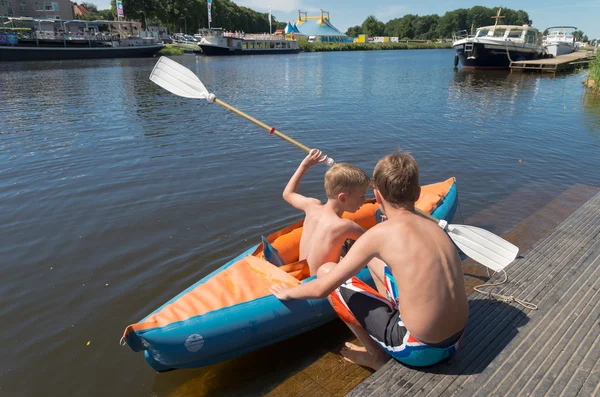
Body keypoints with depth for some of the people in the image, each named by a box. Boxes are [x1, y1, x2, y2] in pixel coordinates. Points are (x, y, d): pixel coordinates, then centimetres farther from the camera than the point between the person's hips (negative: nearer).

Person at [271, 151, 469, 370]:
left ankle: (376, 356, 11)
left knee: (326, 271, 0)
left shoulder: (380, 233, -18)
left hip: (419, 350, -7)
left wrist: (287, 292, 8)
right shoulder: (434, 227, 2)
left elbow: (321, 289, -14)